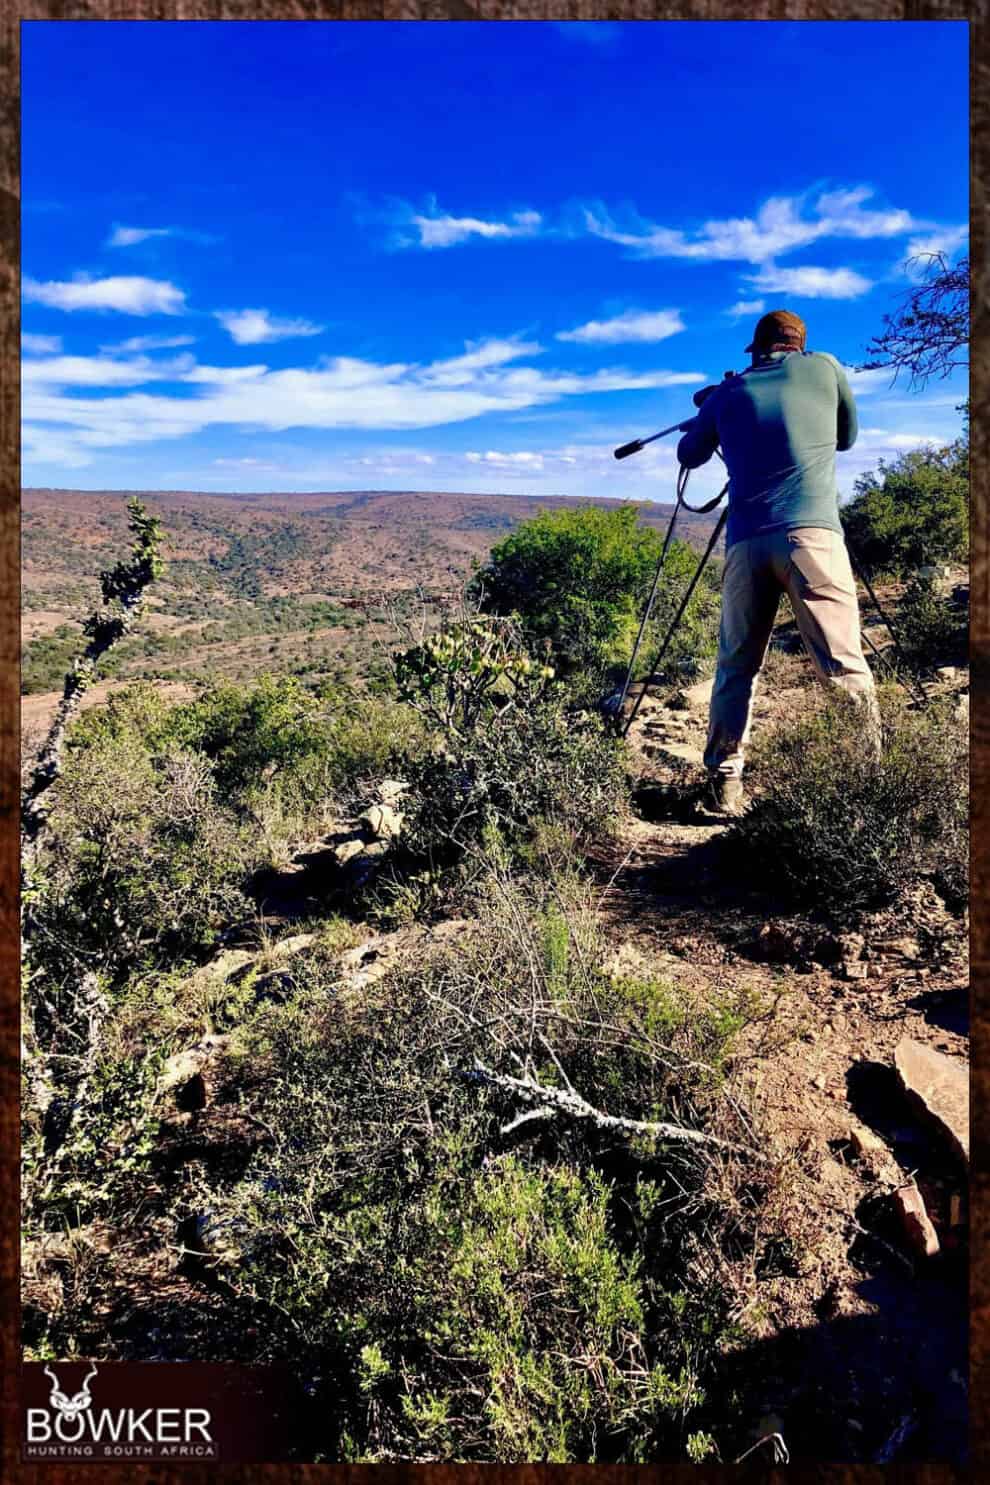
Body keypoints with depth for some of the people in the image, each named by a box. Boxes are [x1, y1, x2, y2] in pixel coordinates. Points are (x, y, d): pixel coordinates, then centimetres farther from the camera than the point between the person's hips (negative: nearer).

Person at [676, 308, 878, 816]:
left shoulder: (726, 394, 18)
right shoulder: (824, 367, 16)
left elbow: (689, 455, 33)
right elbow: (847, 437, 30)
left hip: (746, 542, 2)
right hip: (813, 533, -2)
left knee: (736, 666, 10)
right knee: (843, 665, -4)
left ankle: (724, 782, 6)